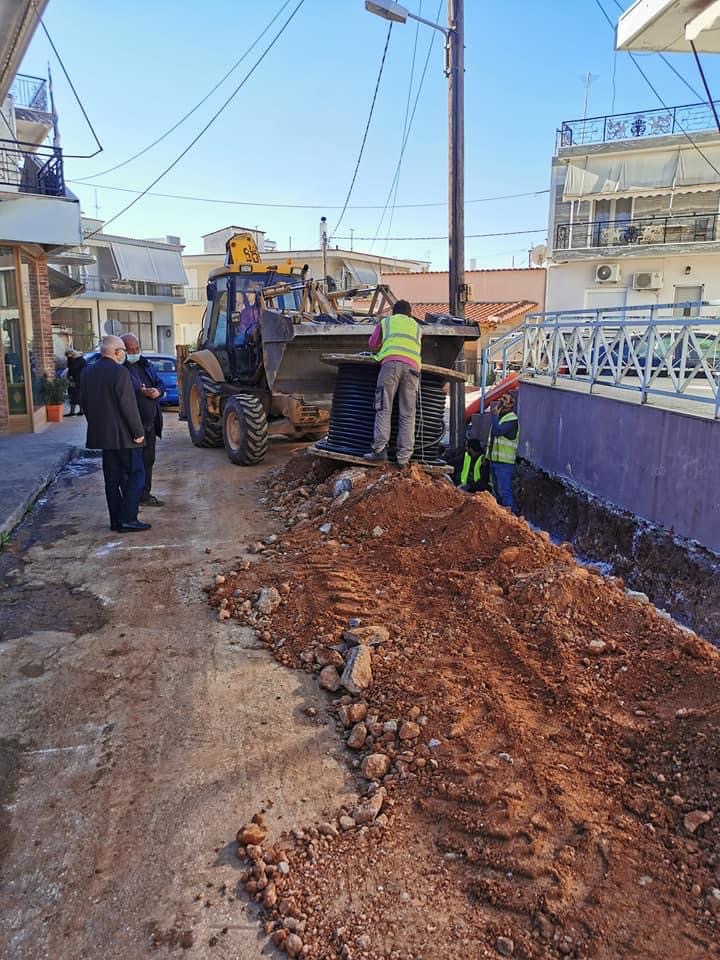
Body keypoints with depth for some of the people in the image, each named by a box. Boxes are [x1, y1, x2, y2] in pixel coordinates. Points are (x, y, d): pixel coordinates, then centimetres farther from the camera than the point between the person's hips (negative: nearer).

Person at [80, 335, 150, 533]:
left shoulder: (87, 372, 8)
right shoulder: (120, 373, -16)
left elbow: (84, 403, 14)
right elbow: (128, 406, -18)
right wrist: (138, 432, -12)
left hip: (102, 435, 8)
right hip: (123, 435, -8)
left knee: (112, 478, 13)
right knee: (135, 475, 1)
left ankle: (115, 520, 17)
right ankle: (127, 519, -3)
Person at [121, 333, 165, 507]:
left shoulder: (146, 364, 16)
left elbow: (160, 383, 17)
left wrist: (158, 391, -5)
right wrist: (140, 392, -25)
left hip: (150, 422, 7)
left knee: (148, 459, 14)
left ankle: (145, 494, 25)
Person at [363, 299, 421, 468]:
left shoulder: (385, 322, 27)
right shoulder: (416, 326, 33)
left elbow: (372, 346, 31)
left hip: (391, 362, -2)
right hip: (412, 366, 2)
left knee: (383, 409, -5)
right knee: (407, 414, -2)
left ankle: (379, 449, -18)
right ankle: (404, 456, -8)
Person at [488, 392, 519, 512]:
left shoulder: (512, 419, -11)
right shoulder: (499, 416, 18)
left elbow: (498, 431, -25)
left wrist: (495, 415, -13)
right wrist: (488, 455, 20)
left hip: (504, 462, -9)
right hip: (494, 460, 9)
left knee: (505, 491, -12)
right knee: (497, 491, 15)